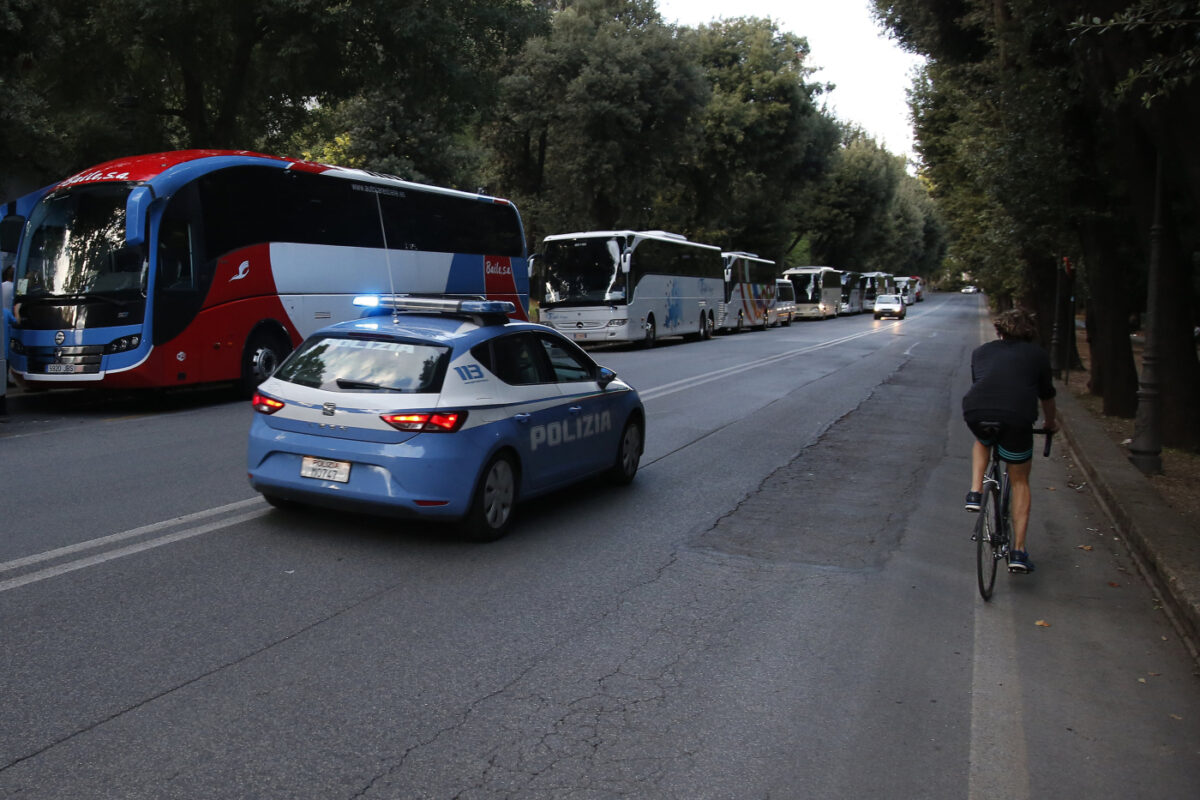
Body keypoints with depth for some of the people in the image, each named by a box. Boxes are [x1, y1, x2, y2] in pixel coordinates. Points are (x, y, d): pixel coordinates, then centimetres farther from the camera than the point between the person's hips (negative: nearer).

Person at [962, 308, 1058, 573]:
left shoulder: (981, 351, 27)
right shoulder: (1037, 355, 23)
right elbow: (1047, 396, 32)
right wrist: (1050, 423, 52)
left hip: (976, 411, 1)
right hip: (1017, 415, -1)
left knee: (982, 442, 39)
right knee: (1019, 482, 18)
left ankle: (975, 493, 20)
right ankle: (1018, 551, 15)